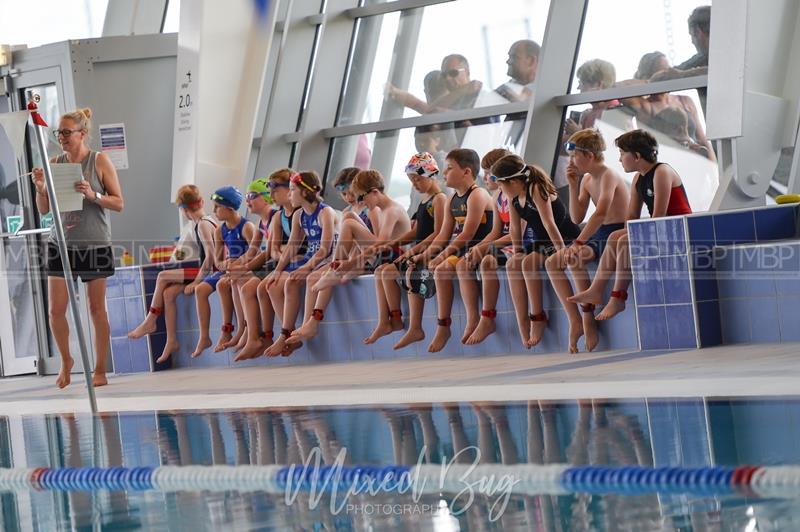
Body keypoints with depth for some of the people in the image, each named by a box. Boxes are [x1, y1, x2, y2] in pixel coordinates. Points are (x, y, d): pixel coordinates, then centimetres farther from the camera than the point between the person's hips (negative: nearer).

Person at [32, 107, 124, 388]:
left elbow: (119, 203, -3)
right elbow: (44, 209, 10)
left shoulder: (99, 161, -3)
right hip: (61, 243, 3)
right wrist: (41, 188, -9)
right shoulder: (55, 163, 6)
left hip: (95, 245, -3)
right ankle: (66, 360, 22)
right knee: (56, 309, -1)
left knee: (97, 308, 4)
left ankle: (100, 369, 15)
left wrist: (93, 195, -19)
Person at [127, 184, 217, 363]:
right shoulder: (206, 222, 16)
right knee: (168, 293, -4)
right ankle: (171, 340, -5)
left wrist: (197, 281, -19)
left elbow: (211, 256, -20)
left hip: (208, 271, -9)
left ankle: (150, 322, 1)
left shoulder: (203, 225, -13)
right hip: (204, 271, 9)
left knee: (163, 277, -11)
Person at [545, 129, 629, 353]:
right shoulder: (586, 180, 13)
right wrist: (573, 185, 4)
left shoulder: (608, 176, -14)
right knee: (552, 263, -4)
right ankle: (575, 320, -7)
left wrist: (578, 242, -33)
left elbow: (601, 213, -28)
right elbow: (577, 217, 12)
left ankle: (588, 317, -21)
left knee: (574, 259, -32)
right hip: (598, 237, 9)